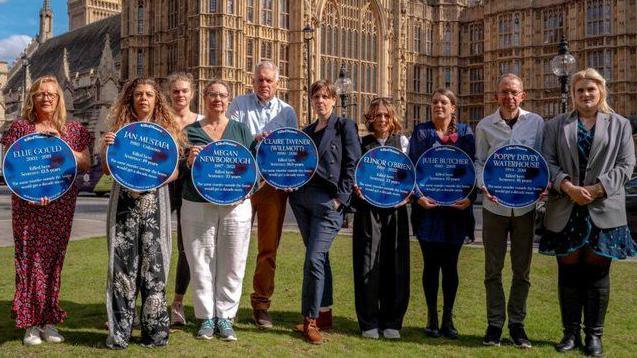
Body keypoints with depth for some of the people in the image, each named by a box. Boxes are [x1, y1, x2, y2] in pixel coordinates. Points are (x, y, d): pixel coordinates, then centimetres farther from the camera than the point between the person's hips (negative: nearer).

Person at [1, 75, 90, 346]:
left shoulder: (73, 130, 10)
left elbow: (86, 165, 4)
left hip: (61, 204, 2)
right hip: (28, 204, -2)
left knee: (53, 258, 5)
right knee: (30, 258, -4)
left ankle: (49, 320, 14)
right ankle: (31, 324, 2)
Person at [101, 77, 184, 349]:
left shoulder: (165, 130, 8)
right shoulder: (119, 128, 10)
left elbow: (175, 172, 7)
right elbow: (107, 170, 10)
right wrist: (105, 148, -8)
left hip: (154, 202, 0)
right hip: (124, 202, 1)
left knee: (154, 263, -1)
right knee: (122, 262, -2)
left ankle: (155, 330, 8)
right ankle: (119, 331, 5)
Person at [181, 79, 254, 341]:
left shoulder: (241, 130, 11)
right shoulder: (190, 131, 9)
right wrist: (188, 161, -14)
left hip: (236, 206, 1)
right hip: (197, 206, 0)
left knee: (232, 264, 3)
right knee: (201, 263, 3)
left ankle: (225, 316, 15)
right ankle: (206, 317, 14)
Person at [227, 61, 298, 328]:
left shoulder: (287, 112, 11)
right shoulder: (239, 105, 7)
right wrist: (254, 139, -19)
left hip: (274, 185, 2)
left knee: (269, 248, 5)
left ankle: (261, 304, 15)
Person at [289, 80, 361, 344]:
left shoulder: (345, 126, 1)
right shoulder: (306, 131, 18)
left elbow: (352, 164, -6)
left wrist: (341, 197, -13)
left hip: (329, 201, -6)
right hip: (302, 198, 6)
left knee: (314, 258, -12)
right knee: (319, 256, 12)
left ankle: (310, 319, -4)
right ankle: (324, 309, 22)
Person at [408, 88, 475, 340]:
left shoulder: (465, 132, 8)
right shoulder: (421, 131, 6)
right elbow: (412, 166, 0)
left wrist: (470, 197, -11)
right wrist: (418, 195, -14)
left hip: (456, 208, 1)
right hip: (428, 207, -1)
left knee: (450, 265, 6)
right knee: (431, 264, 5)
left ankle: (448, 318, 15)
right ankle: (432, 318, 15)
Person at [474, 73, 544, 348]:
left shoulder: (536, 123, 2)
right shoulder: (485, 126, 2)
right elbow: (479, 161, 5)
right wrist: (484, 186, -13)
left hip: (525, 204, 0)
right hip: (494, 205, 0)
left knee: (522, 270, 9)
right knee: (493, 269, 6)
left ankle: (517, 323, 22)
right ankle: (495, 323, 18)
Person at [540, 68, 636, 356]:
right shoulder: (556, 125, 11)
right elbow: (547, 161, 2)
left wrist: (597, 188, -12)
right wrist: (567, 186, -14)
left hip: (603, 210, -1)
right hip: (566, 211, 1)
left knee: (596, 272, 4)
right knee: (569, 272, 5)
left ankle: (593, 334, 14)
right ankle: (571, 332, 15)